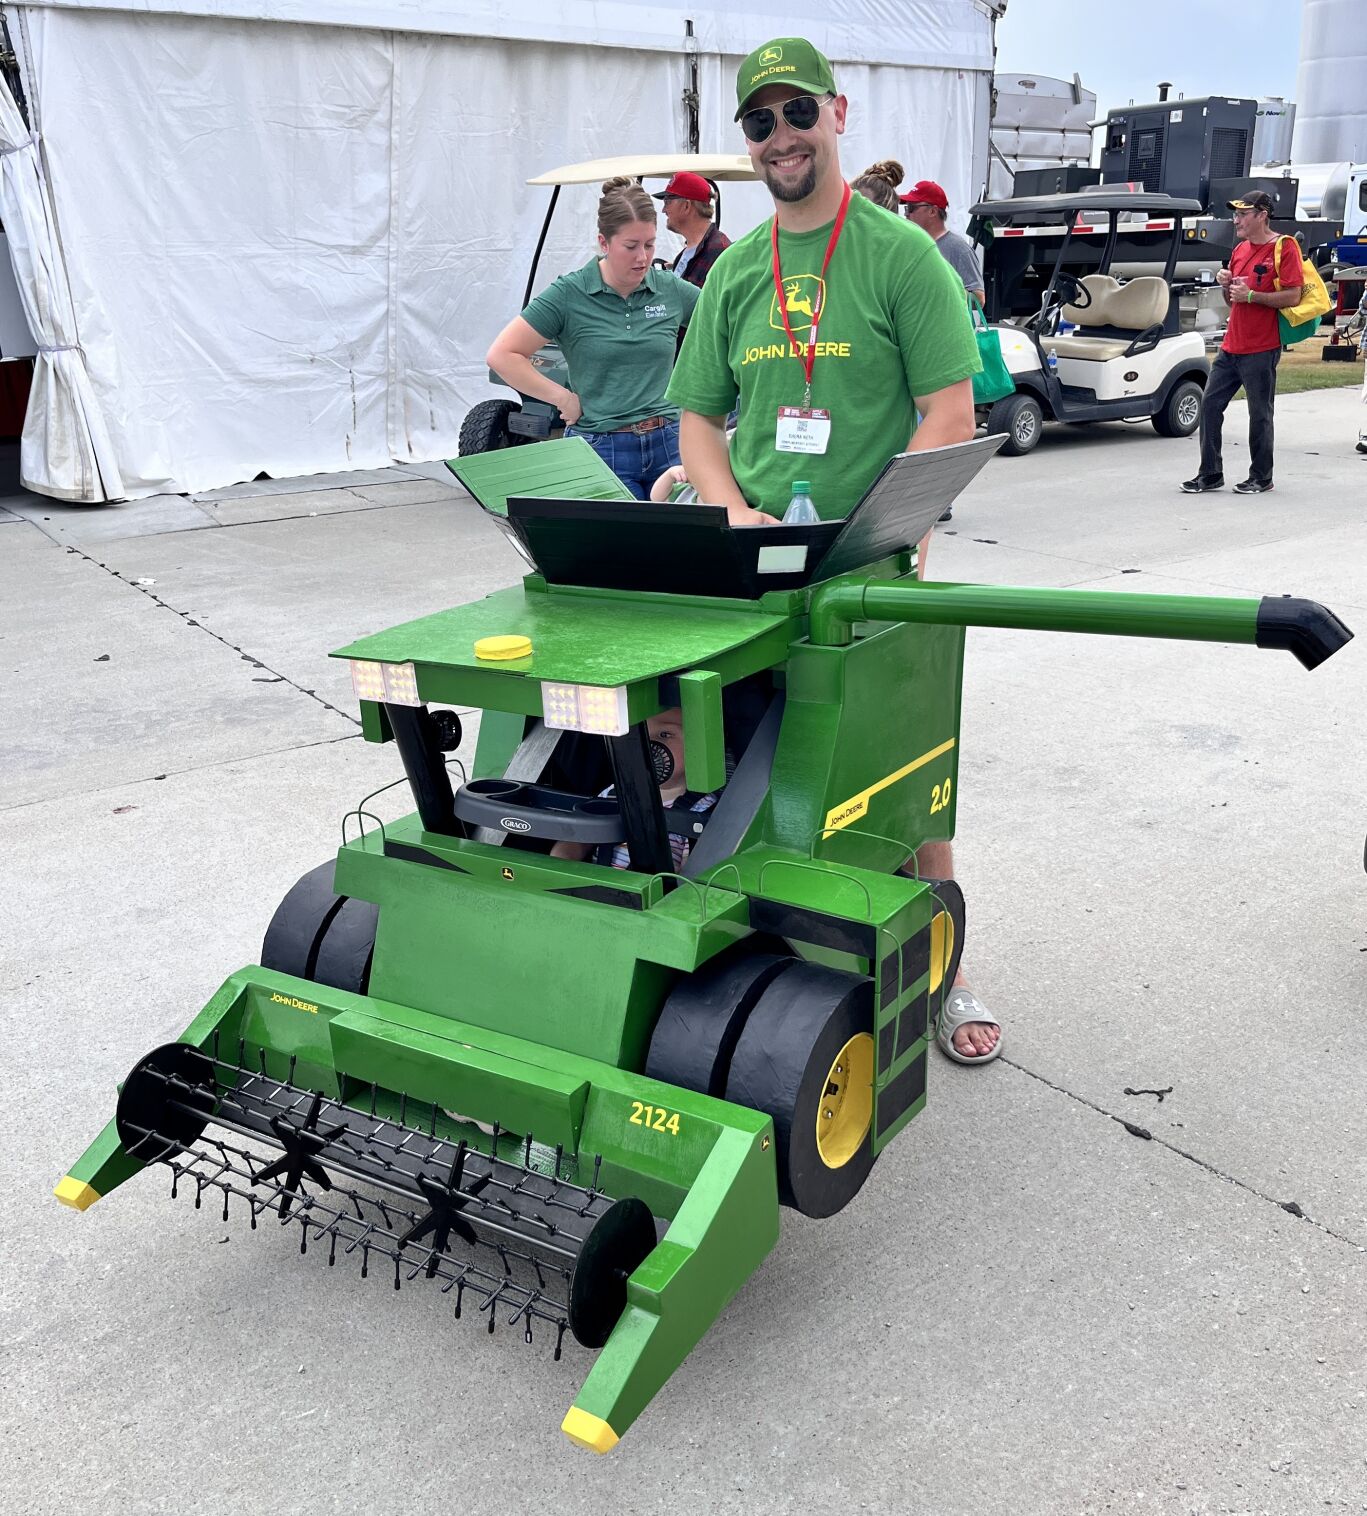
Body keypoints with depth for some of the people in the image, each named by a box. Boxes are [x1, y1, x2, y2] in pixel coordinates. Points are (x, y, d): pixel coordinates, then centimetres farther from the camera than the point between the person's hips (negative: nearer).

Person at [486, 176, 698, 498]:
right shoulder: (569, 294, -4)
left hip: (668, 445, 3)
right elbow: (503, 355, -6)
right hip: (602, 450, -3)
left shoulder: (670, 289, 5)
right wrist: (564, 398, -8)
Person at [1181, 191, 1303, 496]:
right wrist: (1226, 284, 2)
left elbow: (1292, 296, -16)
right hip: (1231, 346, 7)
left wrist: (1250, 295, -19)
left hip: (1261, 349, -7)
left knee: (1259, 414, 1)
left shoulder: (1284, 247, -8)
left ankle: (1261, 477, 12)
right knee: (1210, 406, 4)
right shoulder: (1240, 250, 15)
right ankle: (1210, 474, 11)